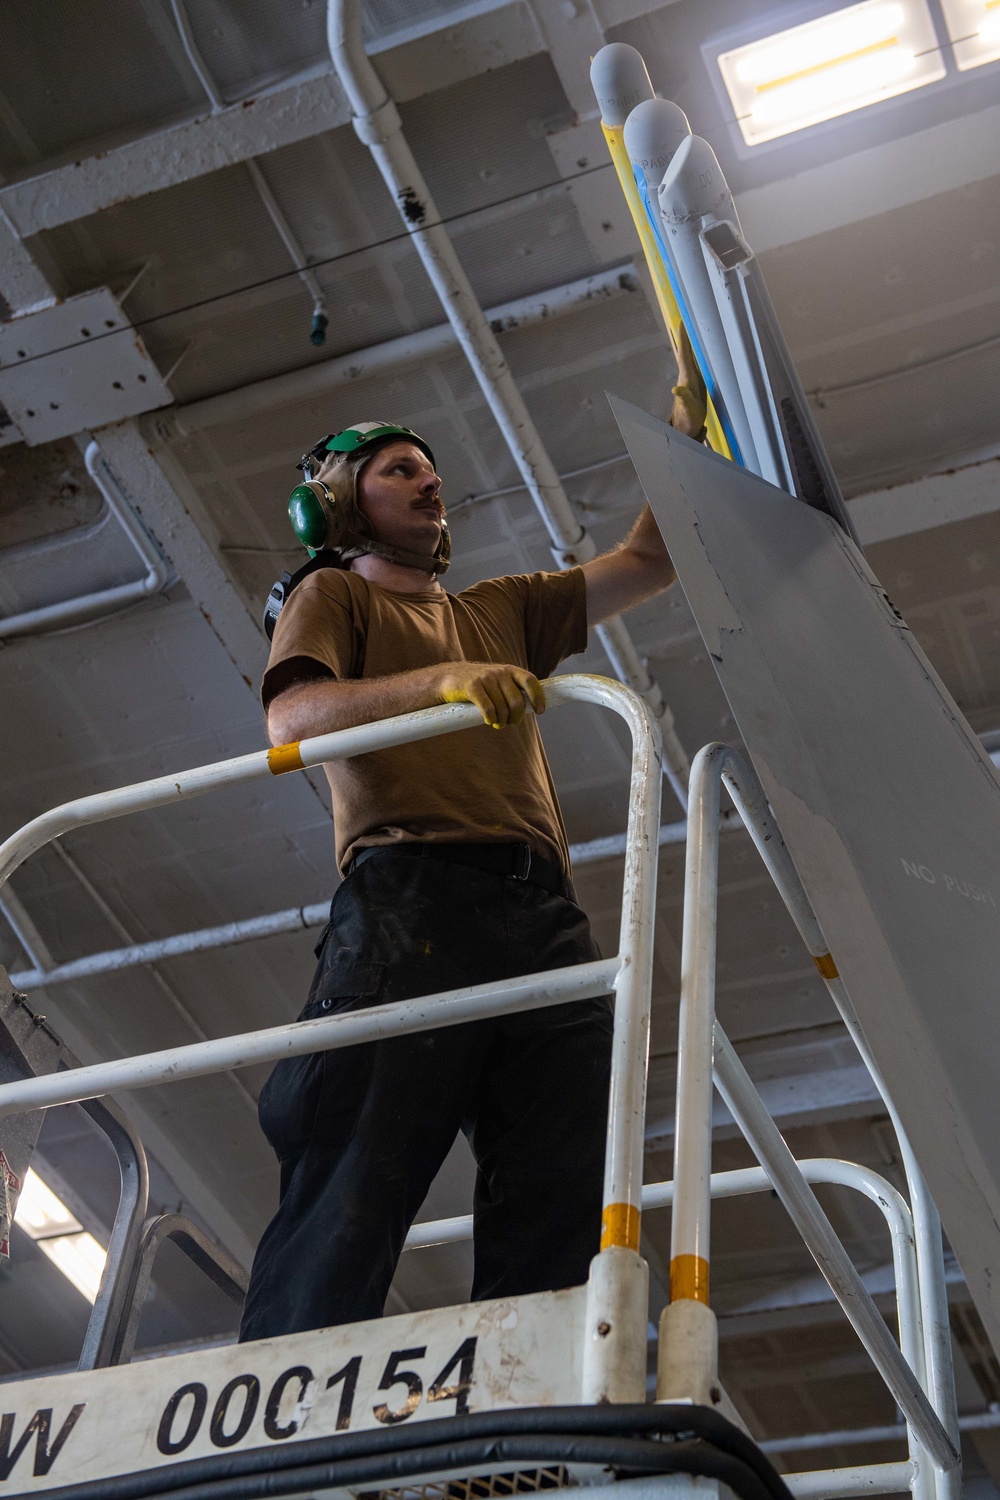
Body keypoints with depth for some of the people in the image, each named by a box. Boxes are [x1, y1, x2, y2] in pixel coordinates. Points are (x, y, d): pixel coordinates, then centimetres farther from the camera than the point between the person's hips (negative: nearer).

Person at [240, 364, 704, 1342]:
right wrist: (441, 682, -15)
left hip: (541, 915, 5)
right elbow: (292, 718, -1)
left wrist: (687, 426, 23)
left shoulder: (503, 610, 37)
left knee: (558, 1209, -11)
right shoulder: (334, 597, 20)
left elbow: (649, 558, 34)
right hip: (407, 902, -5)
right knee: (353, 1198, -18)